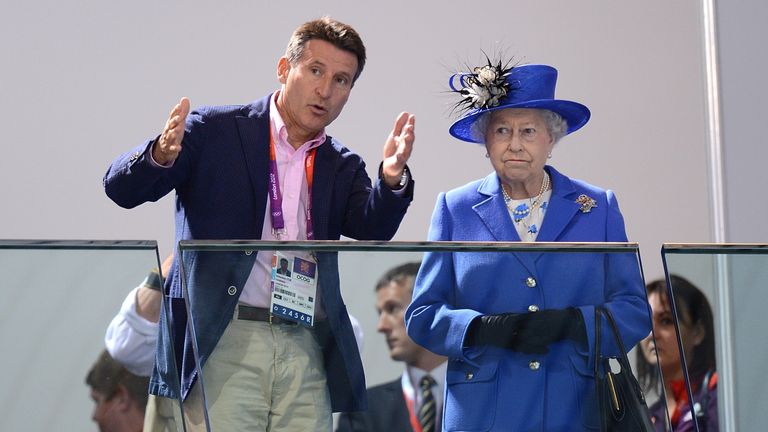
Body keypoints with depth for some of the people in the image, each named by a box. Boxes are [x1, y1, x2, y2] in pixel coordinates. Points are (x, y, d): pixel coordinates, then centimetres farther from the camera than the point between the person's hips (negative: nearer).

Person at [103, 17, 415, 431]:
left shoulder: (342, 167, 17)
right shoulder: (215, 131, 5)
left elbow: (373, 229, -2)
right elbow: (121, 187, -1)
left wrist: (392, 178, -23)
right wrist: (161, 156, -24)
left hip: (306, 352, 4)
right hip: (222, 345, -3)